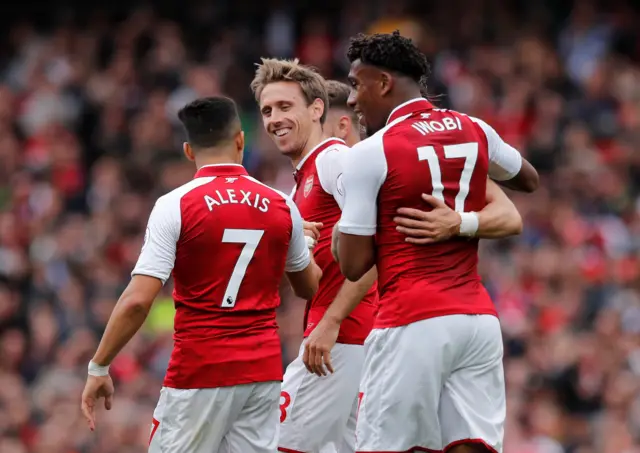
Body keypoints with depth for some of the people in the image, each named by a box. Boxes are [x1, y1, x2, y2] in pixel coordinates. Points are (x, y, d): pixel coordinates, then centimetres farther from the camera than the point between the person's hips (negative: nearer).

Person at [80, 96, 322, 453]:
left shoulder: (176, 206, -8)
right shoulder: (282, 206, 4)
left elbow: (137, 302, -13)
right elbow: (310, 286, 22)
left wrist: (99, 368, -3)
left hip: (200, 372, -4)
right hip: (264, 370, 4)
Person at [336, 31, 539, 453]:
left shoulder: (368, 155, -7)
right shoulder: (476, 131, 9)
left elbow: (354, 265, -5)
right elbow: (529, 180, 30)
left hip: (412, 324, -6)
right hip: (479, 320, 6)